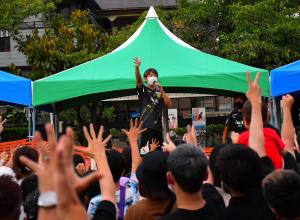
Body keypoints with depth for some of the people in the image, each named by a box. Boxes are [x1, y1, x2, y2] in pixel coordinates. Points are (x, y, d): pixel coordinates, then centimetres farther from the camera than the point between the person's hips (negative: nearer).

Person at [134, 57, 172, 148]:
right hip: (146, 126, -4)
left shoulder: (160, 91, 15)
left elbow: (169, 105, 4)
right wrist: (137, 68, -32)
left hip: (158, 126, 4)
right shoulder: (143, 90, 7)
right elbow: (138, 80, -13)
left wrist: (162, 91, -6)